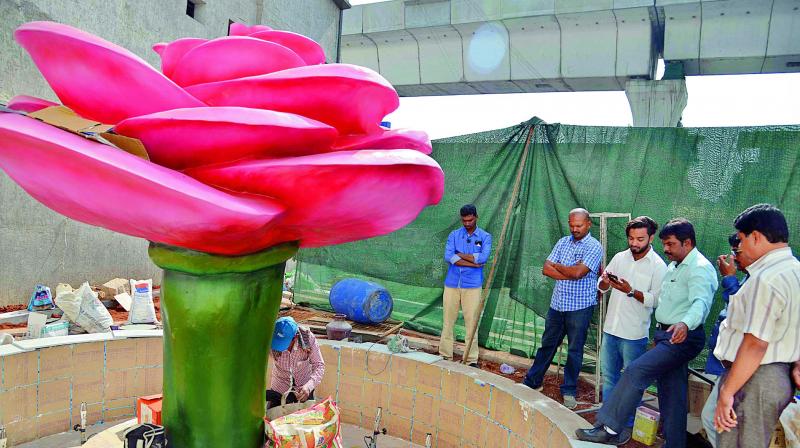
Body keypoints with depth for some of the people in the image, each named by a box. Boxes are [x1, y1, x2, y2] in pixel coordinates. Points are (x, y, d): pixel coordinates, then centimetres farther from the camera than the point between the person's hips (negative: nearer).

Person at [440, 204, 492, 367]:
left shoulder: (485, 237, 4)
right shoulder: (454, 235, 7)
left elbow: (483, 258, -13)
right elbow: (448, 257, -9)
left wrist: (459, 255, -7)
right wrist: (473, 263, -13)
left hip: (472, 286, -1)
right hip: (452, 284, 2)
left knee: (471, 323, 1)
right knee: (448, 321, 7)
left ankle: (472, 359, 10)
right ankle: (445, 355, 18)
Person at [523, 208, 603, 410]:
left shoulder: (594, 247, -9)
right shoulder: (563, 242, 8)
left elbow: (577, 272, -22)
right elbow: (546, 269, -1)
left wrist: (557, 266, -5)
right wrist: (570, 274, -13)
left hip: (580, 307, -5)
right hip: (557, 304, 5)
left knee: (574, 350, 7)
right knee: (547, 344, 16)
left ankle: (569, 391, 22)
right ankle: (532, 382, 28)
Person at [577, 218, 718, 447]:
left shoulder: (700, 269, -14)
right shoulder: (673, 267, 17)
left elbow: (701, 302, -32)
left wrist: (685, 324, -50)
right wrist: (658, 338, 22)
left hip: (682, 337, -10)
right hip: (665, 335, 10)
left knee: (635, 371, -21)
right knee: (671, 398, 13)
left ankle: (609, 429, -17)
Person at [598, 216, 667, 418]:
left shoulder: (658, 266, -8)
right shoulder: (620, 258, 7)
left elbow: (656, 300, -16)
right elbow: (601, 287, 11)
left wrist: (631, 291, -26)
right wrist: (605, 281, -11)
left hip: (634, 334, -5)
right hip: (611, 328, 5)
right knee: (608, 375, 15)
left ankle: (628, 425, 22)